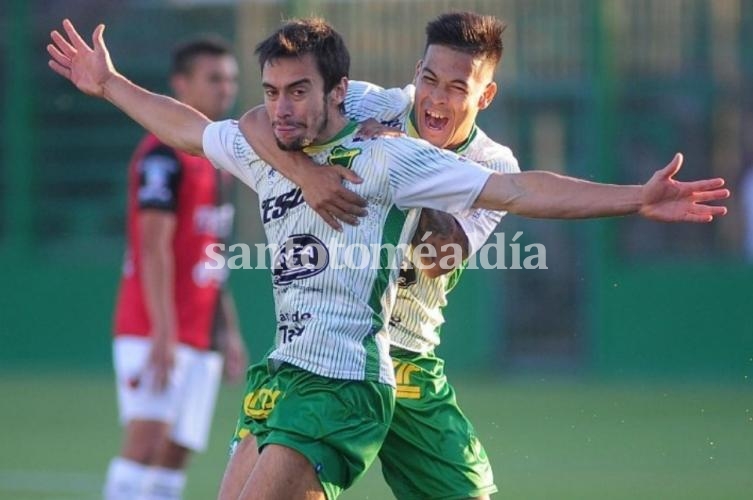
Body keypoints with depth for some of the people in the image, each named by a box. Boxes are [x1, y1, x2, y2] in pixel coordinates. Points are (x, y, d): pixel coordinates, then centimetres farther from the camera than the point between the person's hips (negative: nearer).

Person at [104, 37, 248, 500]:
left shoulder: (216, 159, 18)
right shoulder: (166, 154, -10)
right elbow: (153, 248, -17)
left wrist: (229, 331, 21)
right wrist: (163, 331, -24)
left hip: (202, 339, 9)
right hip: (154, 334, -9)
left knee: (177, 454, 4)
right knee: (147, 440, -19)